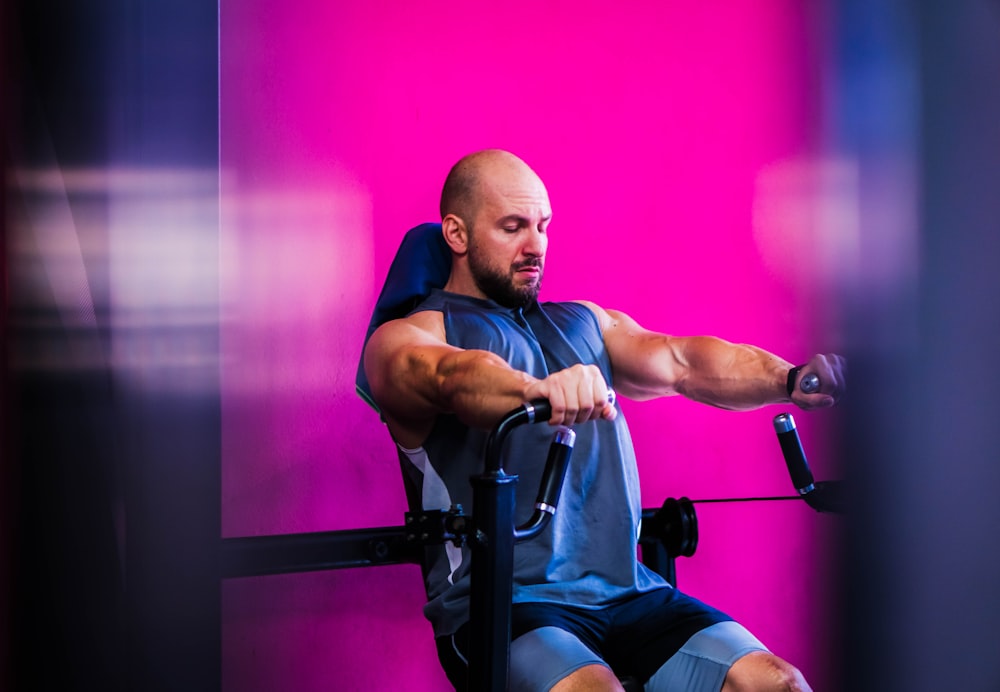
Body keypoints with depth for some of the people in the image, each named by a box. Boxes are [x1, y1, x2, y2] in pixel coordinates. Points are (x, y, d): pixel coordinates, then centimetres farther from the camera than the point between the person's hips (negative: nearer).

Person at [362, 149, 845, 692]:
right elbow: (453, 377, -21)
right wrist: (540, 389, -43)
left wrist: (788, 379, -16)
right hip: (500, 602, -5)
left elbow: (681, 363, 4)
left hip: (625, 592, 5)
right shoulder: (406, 339, 4)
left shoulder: (584, 323, 23)